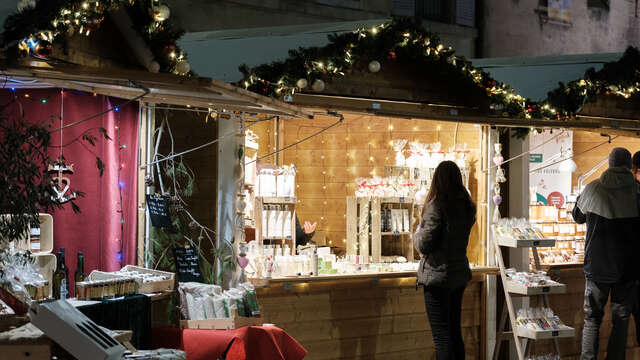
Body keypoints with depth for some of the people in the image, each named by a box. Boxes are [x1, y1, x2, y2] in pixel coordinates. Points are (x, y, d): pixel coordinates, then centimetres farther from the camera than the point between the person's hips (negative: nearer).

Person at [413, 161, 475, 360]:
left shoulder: (436, 206, -17)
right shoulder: (467, 207, 5)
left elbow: (424, 245, -18)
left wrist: (418, 233, 2)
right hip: (460, 274, 7)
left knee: (441, 336, -4)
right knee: (455, 331, 17)